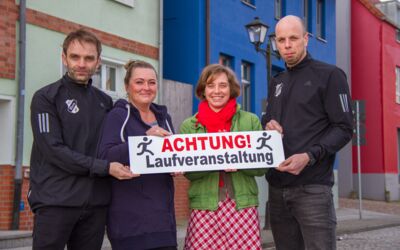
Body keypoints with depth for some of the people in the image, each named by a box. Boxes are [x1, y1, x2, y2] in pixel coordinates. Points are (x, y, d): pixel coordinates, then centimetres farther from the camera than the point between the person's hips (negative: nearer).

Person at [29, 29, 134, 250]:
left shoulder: (104, 101, 14)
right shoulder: (46, 98, -2)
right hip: (55, 201, -5)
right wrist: (105, 168, -16)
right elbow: (53, 150, -12)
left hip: (95, 202, 5)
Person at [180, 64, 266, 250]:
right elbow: (188, 171, 1)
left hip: (243, 205, 0)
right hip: (204, 207, 0)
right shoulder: (189, 126, 7)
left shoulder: (250, 121, 6)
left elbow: (261, 167, 4)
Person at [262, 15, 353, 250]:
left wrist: (310, 156, -21)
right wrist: (268, 126, 1)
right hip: (278, 187, 6)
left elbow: (344, 129, -7)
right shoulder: (278, 82, 20)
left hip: (313, 187, -6)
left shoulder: (330, 75, 0)